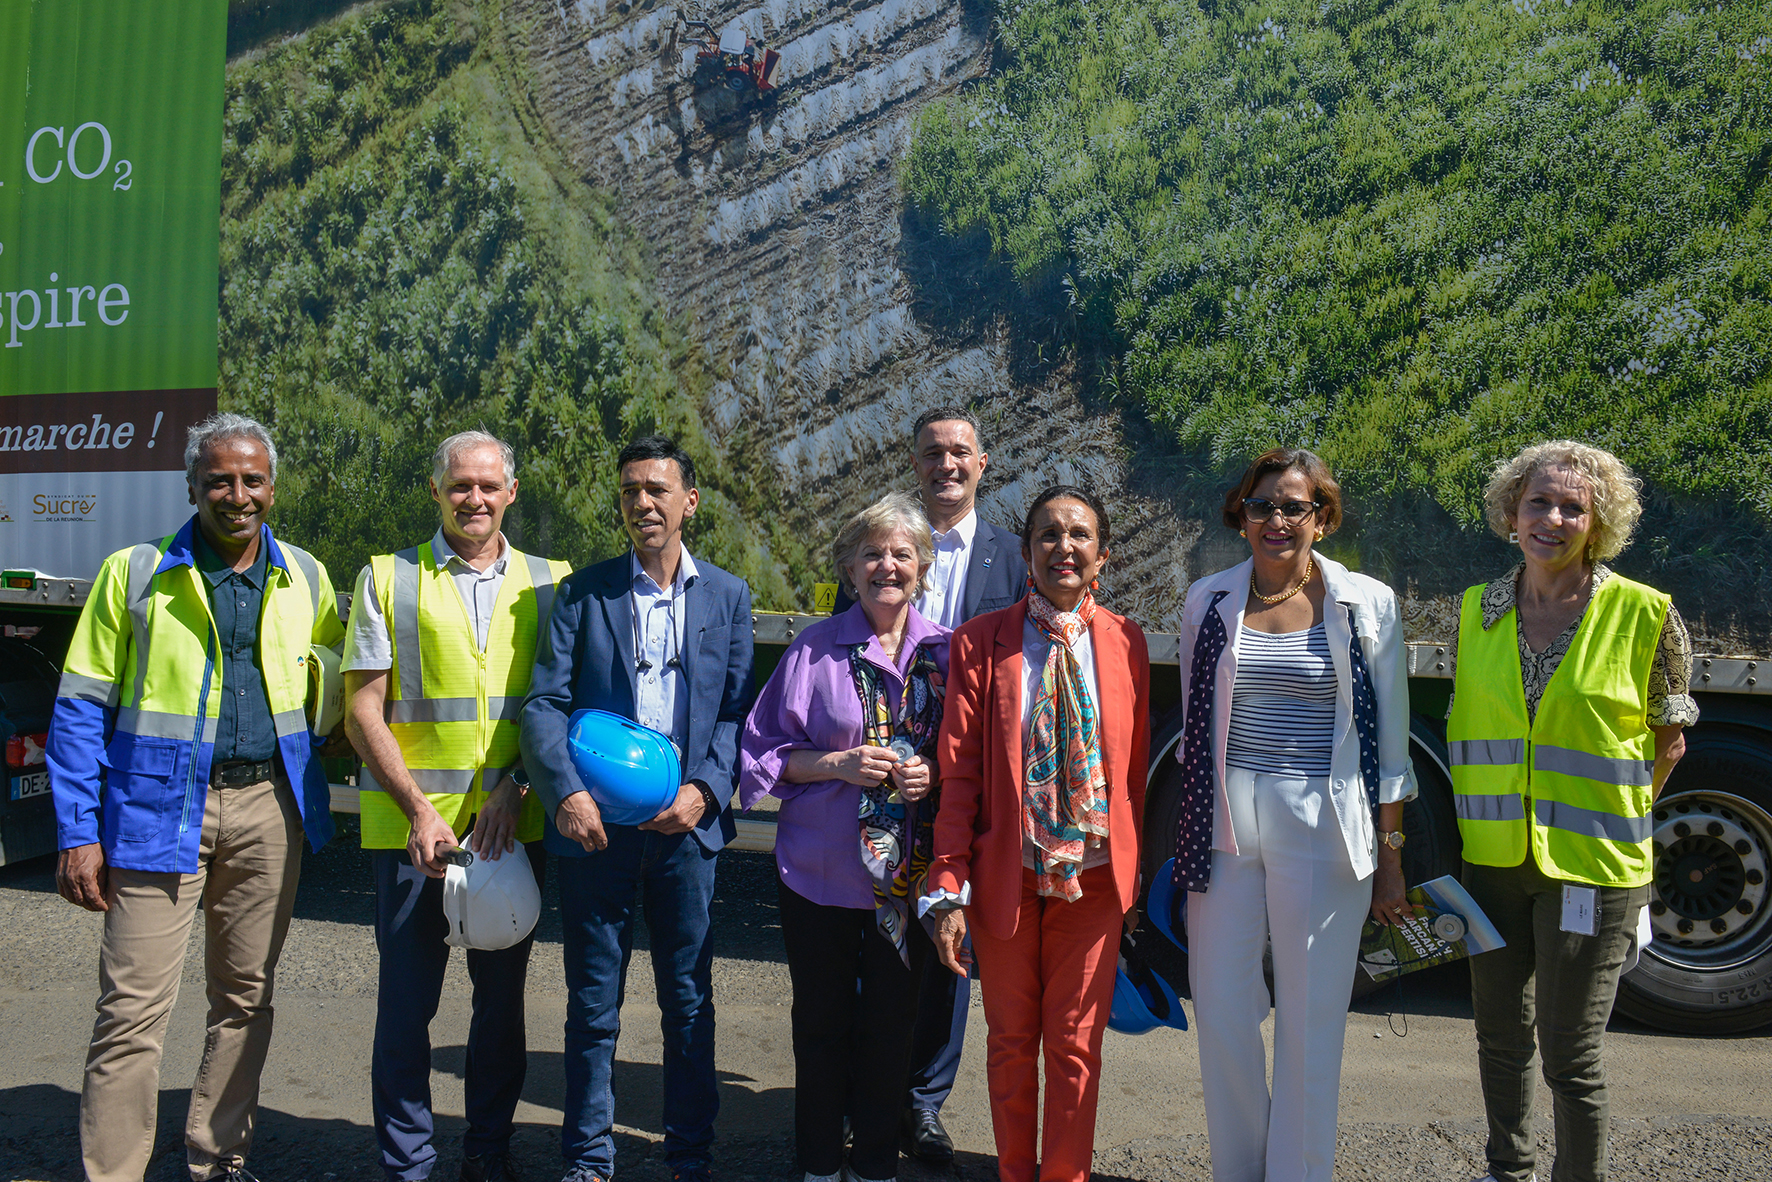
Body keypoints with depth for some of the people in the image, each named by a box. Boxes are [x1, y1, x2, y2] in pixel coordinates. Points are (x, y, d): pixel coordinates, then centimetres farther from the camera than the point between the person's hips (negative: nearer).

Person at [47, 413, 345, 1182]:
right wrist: (78, 832, -7)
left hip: (269, 808, 3)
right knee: (134, 1009, -5)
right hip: (158, 807, -3)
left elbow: (330, 683, 22)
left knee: (245, 1000, 11)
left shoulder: (305, 578, 9)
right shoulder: (134, 572, 0)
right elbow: (81, 708, 0)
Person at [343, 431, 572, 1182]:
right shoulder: (388, 579, 4)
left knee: (503, 994, 10)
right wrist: (420, 809, -10)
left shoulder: (549, 584, 8)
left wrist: (516, 786, -9)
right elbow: (363, 711, 0)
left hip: (513, 824, 2)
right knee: (406, 999, 3)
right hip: (411, 822, -2)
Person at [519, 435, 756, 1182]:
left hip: (686, 822, 1)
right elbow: (544, 703, -1)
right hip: (594, 823, -1)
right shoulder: (582, 593, 5)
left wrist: (704, 790, -10)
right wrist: (565, 792, -16)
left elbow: (738, 711, 6)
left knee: (689, 1005, 8)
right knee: (593, 1007, 7)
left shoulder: (727, 597, 8)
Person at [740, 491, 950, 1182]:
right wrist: (839, 765, -14)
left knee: (891, 1022, 9)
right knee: (821, 1021, 9)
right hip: (821, 866, -1)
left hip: (908, 871, 1)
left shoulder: (945, 652, 2)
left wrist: (932, 775, -11)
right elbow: (764, 752, 1)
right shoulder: (815, 649, -1)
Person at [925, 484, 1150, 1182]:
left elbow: (1136, 766, 4)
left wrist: (1135, 875, 5)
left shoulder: (1123, 642, 0)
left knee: (1075, 1045, 9)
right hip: (1006, 874, 0)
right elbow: (958, 773, -6)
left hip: (1094, 873, 1)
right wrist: (949, 887, -10)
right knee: (1011, 1043, 14)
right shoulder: (980, 643, -5)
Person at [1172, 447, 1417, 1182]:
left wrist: (1390, 858, 1)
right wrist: (1188, 839, 10)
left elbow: (1389, 742, 2)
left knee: (1311, 1019, 4)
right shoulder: (1209, 601, 6)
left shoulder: (1366, 605, 0)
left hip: (1322, 828, -2)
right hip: (1225, 824, 2)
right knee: (1221, 1011, 6)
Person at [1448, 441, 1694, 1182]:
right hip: (1494, 857, 4)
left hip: (1590, 867, -4)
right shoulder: (1479, 610, 2)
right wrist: (1474, 818, 9)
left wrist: (1610, 820, 1)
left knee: (1570, 1057, 3)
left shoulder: (1644, 614, -8)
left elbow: (1668, 741, 1)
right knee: (1500, 1035, 19)